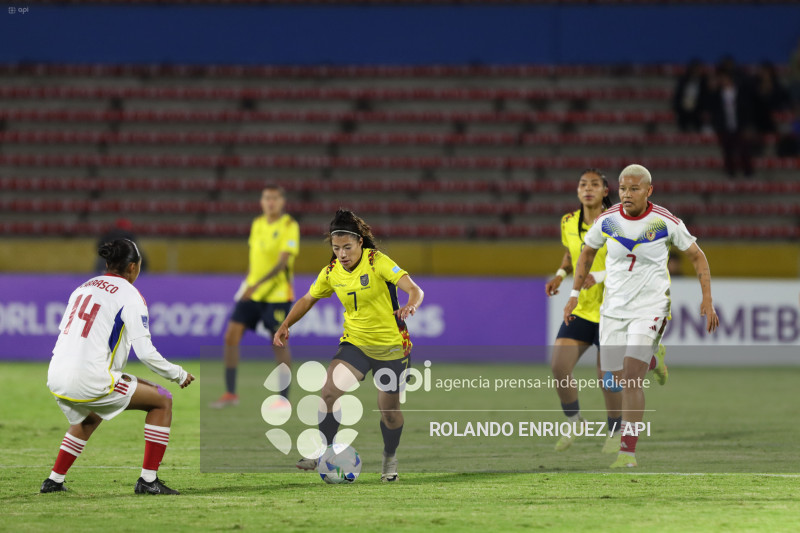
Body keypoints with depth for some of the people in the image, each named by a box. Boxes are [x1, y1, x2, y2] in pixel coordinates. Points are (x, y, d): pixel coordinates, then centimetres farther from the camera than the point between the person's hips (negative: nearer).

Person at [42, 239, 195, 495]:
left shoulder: (84, 288, 17)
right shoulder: (130, 296, -3)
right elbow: (145, 352, -9)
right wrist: (179, 375, 6)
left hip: (56, 378, 8)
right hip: (89, 380, -8)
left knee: (88, 419, 39)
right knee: (162, 401, 7)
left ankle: (54, 480, 34)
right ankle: (148, 480, 2)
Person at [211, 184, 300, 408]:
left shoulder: (289, 226, -11)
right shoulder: (257, 224, 9)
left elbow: (282, 262, -20)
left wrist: (258, 285, -29)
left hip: (277, 294, -6)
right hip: (251, 292, 6)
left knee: (279, 343, -4)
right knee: (231, 337, -2)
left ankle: (284, 398, 6)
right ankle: (230, 393, 6)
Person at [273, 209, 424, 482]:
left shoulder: (378, 262, -18)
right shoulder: (332, 271, -3)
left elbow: (414, 290, -27)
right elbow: (308, 299, 12)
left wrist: (410, 306, -49)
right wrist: (285, 325, -1)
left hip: (391, 346, -3)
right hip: (355, 343, 3)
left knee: (389, 410, 3)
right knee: (329, 391, -18)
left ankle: (390, 459, 30)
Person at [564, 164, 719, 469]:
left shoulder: (665, 222, -9)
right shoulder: (607, 220, -2)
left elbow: (697, 257, 3)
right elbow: (587, 252, 17)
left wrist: (707, 301, -2)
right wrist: (575, 293, 15)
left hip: (651, 307, -4)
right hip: (613, 307, 4)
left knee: (632, 377, -18)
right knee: (621, 381, 5)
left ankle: (628, 451, -19)